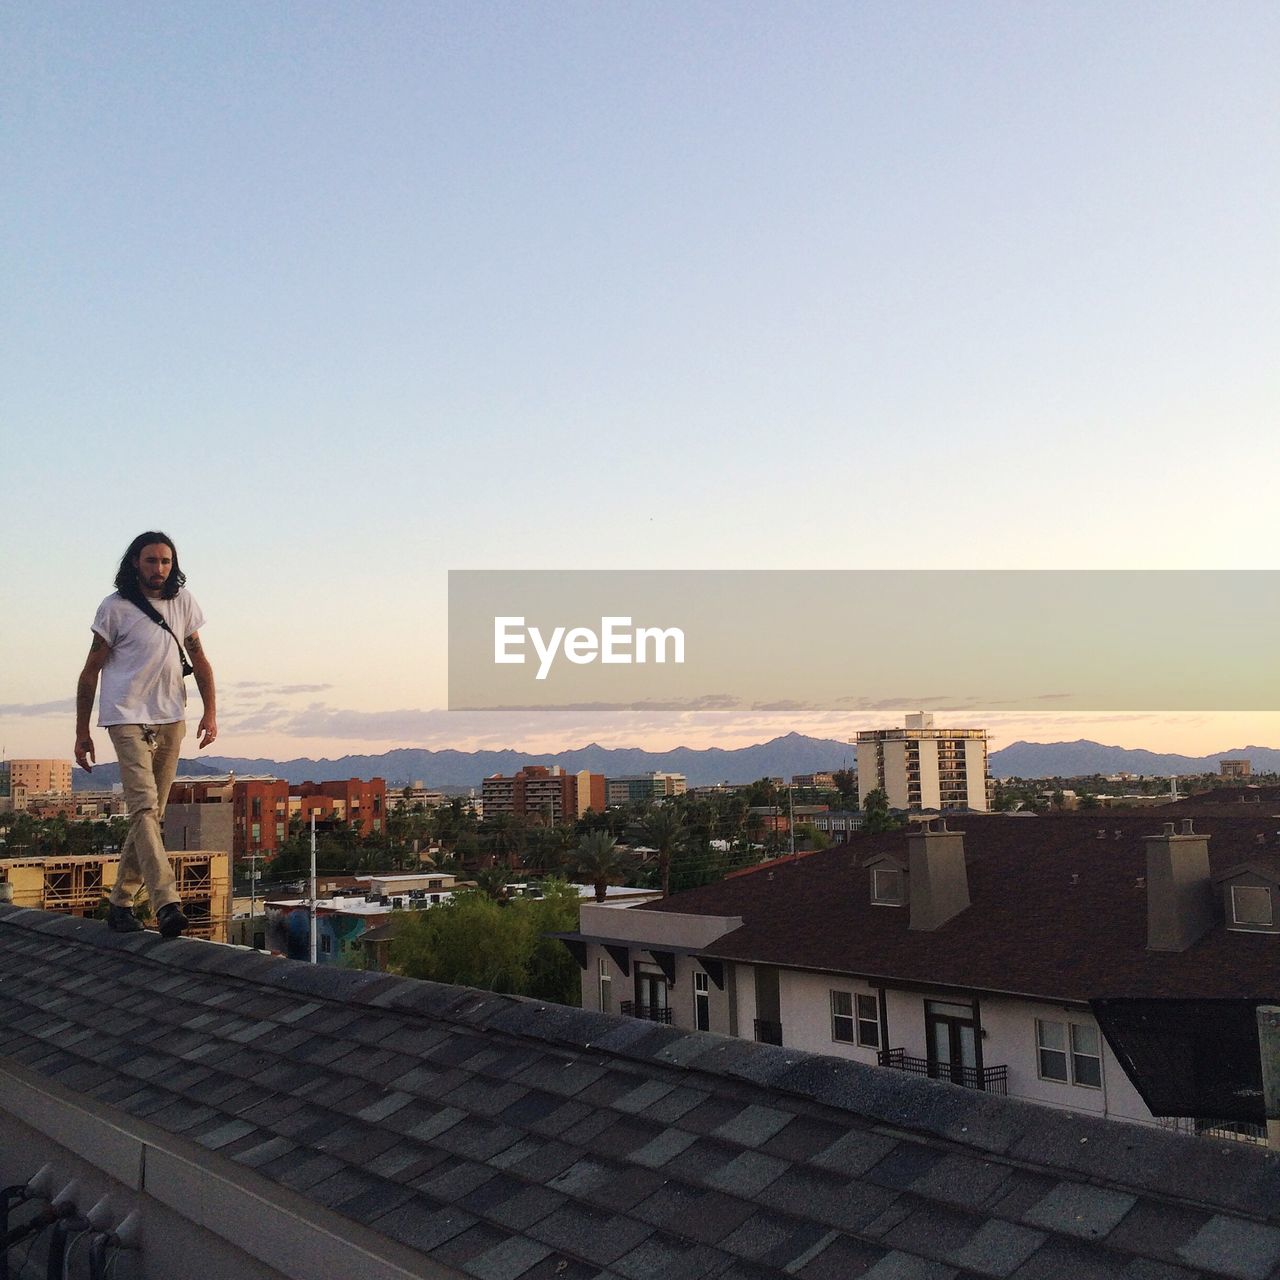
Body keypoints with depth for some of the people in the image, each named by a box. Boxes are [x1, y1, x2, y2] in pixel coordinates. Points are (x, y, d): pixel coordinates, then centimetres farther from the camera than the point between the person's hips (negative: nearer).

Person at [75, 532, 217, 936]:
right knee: (144, 806, -17)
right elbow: (91, 671, 1)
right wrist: (82, 733, 1)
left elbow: (198, 659, 15)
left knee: (152, 813, 7)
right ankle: (167, 904, -26)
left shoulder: (183, 602, 9)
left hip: (171, 719, 5)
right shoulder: (115, 608, -3)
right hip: (128, 717, -5)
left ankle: (121, 901, 18)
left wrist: (210, 711, 4)